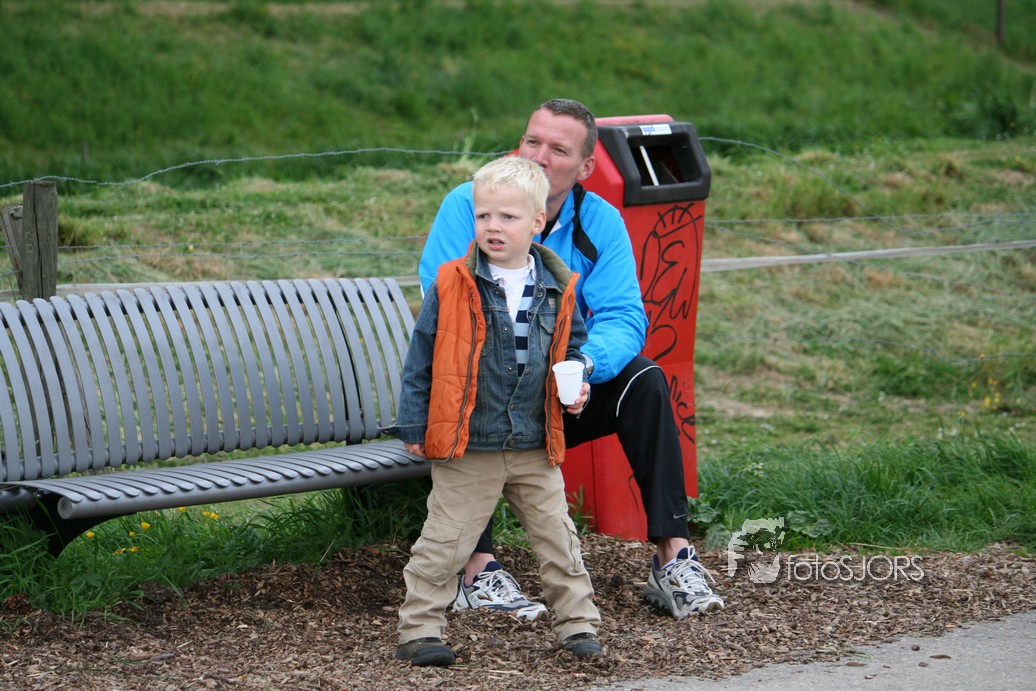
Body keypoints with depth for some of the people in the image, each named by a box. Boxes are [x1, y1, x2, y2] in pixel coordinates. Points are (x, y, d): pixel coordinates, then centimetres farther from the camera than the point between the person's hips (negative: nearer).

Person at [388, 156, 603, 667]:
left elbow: (571, 344, 18)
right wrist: (414, 424, -5)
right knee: (444, 543, 2)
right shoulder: (452, 285, -8)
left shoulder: (557, 288, 1)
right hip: (466, 449, -3)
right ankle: (419, 629, 11)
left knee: (557, 539, 10)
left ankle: (577, 624, 22)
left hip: (535, 449, 3)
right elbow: (422, 358, -4)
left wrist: (575, 387, -1)